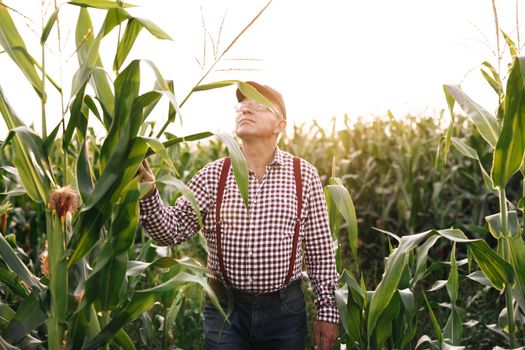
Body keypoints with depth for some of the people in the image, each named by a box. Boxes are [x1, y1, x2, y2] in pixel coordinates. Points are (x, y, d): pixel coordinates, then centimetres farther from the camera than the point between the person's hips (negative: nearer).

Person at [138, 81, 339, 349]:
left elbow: (320, 250, 1)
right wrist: (149, 193, -20)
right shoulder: (214, 175, 0)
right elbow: (172, 231, -4)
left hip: (285, 309, 0)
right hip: (225, 308, 0)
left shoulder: (304, 175, -2)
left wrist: (327, 311, 1)